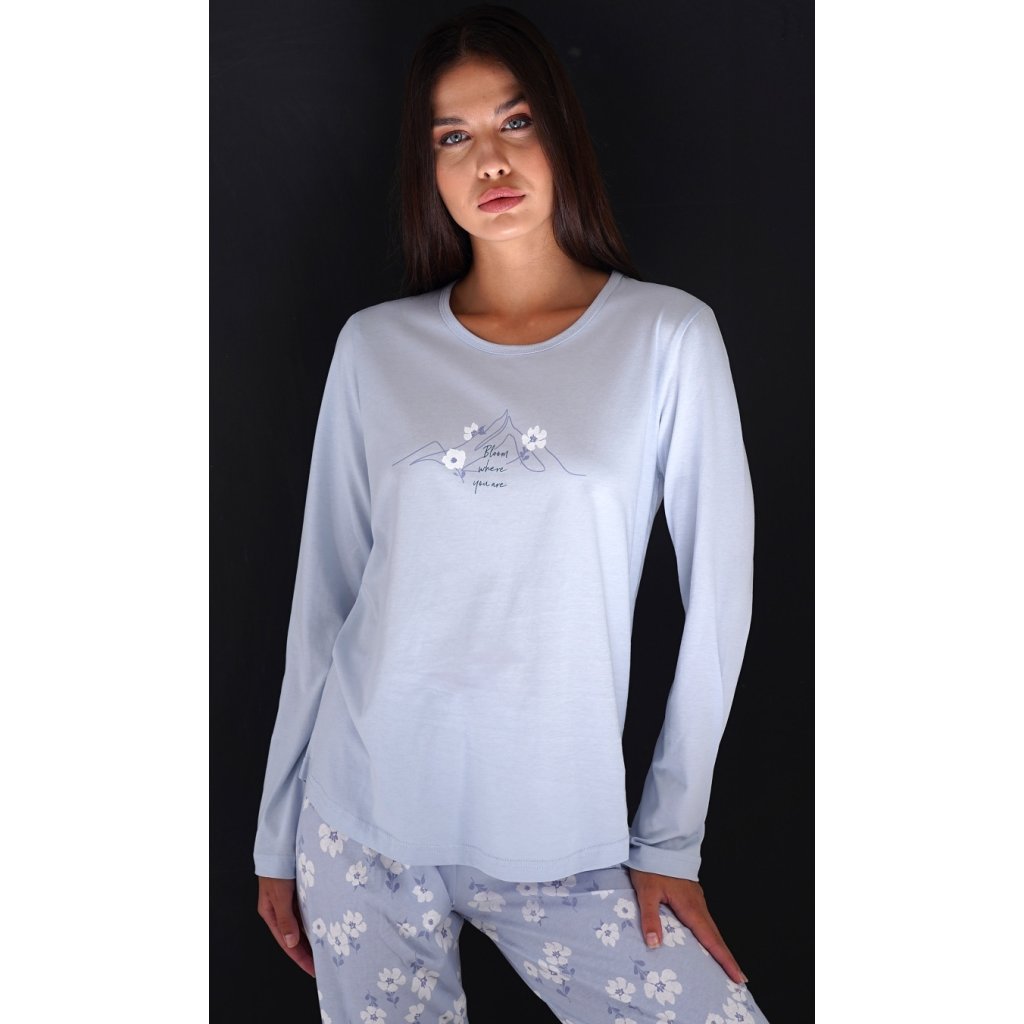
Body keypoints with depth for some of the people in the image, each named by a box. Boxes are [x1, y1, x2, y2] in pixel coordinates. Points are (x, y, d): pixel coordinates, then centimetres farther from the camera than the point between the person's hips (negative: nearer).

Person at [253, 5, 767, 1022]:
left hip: (563, 840, -1)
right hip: (364, 823, 2)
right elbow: (323, 594, 4)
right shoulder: (376, 346, 1)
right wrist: (278, 834, 7)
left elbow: (716, 594, -3)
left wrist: (668, 840, -2)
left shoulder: (668, 335, -5)